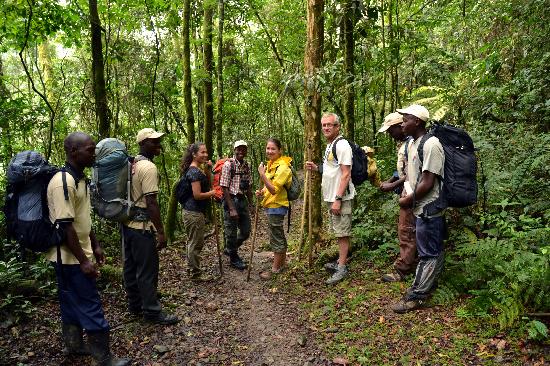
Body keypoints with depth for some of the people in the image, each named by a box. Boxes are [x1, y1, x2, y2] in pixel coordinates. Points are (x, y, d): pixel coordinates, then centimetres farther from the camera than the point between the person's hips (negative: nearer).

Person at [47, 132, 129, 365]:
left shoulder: (79, 179, 9)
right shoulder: (63, 182, -22)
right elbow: (65, 226, -24)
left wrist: (95, 246, 17)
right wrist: (83, 260, -21)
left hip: (74, 257, 10)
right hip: (70, 257, -10)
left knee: (73, 302, 20)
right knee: (90, 307, -2)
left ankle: (74, 345, 35)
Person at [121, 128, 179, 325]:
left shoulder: (131, 164, 10)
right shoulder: (149, 168, -18)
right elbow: (151, 202, -22)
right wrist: (161, 232, -20)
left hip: (127, 222, 10)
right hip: (142, 226, -9)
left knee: (131, 265, 17)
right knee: (147, 270, 0)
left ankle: (134, 305, 31)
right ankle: (152, 312, 11)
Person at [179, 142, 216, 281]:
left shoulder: (195, 169, 11)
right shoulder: (195, 171, -20)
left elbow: (207, 184, 18)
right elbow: (197, 195, -24)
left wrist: (208, 169, 5)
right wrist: (213, 193, -10)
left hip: (191, 211, 10)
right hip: (194, 212, -10)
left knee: (193, 242, 21)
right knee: (196, 243, 2)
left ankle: (191, 268, 36)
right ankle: (196, 273, 14)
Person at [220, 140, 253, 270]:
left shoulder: (247, 166, 7)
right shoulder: (228, 164, -13)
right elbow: (225, 188, -15)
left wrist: (250, 204, 11)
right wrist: (232, 209, -18)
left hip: (242, 200, 7)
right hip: (231, 200, -7)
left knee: (246, 231, 14)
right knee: (231, 232, 5)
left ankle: (230, 249, 37)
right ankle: (234, 258, 24)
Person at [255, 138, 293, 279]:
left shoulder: (282, 167, -19)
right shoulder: (271, 165, 9)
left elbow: (274, 190, -25)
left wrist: (262, 175, -30)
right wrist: (262, 191, 3)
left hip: (276, 206, -10)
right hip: (271, 205, 10)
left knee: (276, 238, 1)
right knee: (279, 236, 20)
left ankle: (275, 269, 13)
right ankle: (282, 263, 35)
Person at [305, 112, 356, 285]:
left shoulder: (342, 145, -15)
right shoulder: (329, 146, 16)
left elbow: (346, 174, -21)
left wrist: (338, 199, -24)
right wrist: (316, 167, 11)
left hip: (341, 199, -10)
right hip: (331, 198, 10)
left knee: (342, 233, -3)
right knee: (339, 232, 17)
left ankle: (342, 269, 5)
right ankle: (341, 262, 28)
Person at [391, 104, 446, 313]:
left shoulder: (431, 145, -19)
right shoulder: (412, 144, 11)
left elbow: (428, 182, -22)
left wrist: (409, 200, -11)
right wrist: (406, 195, 6)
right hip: (419, 208, 10)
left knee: (429, 254, 3)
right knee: (427, 252, 20)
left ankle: (416, 296, 10)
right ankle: (422, 288, 33)